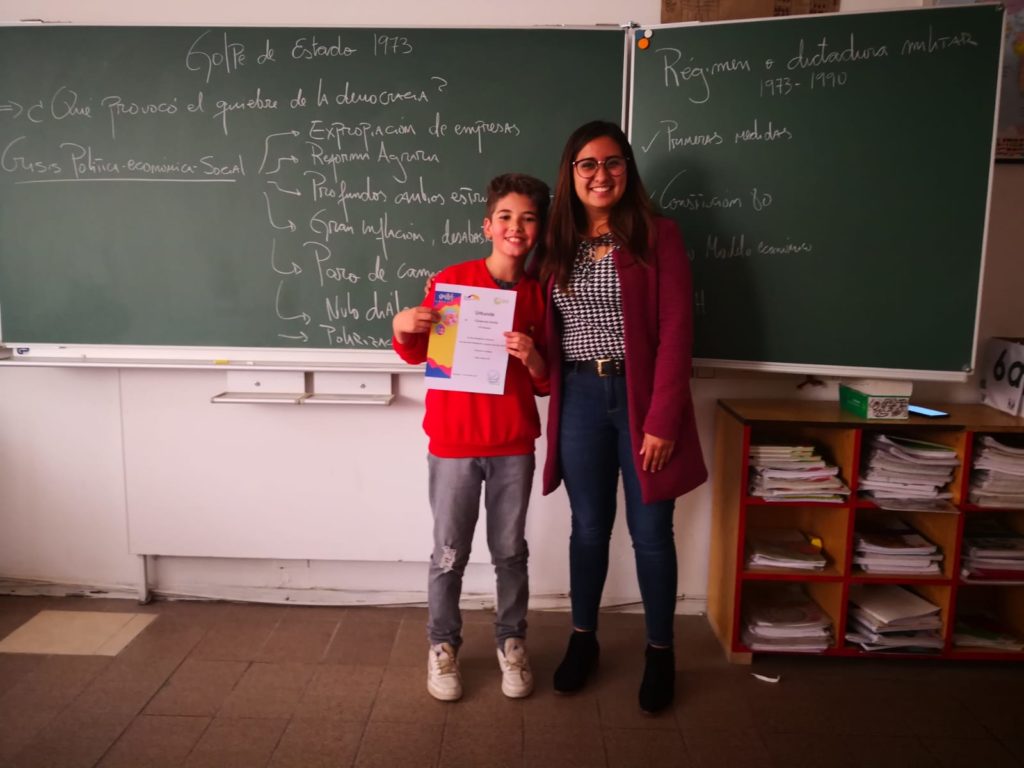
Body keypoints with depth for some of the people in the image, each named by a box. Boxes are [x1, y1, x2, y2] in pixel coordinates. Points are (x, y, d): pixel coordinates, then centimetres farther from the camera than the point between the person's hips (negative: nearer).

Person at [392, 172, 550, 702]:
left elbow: (546, 384, 4)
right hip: (454, 442, -2)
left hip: (514, 445, 2)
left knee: (510, 551, 13)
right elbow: (417, 355, 4)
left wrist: (531, 357, -17)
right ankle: (443, 645, 29)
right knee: (449, 553, 8)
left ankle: (511, 642, 32)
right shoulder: (451, 280, -6)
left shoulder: (540, 294, 1)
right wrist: (402, 328, -17)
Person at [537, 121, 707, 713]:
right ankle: (584, 640, 33)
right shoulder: (558, 241, 7)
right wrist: (552, 391, -2)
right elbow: (547, 331, 8)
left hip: (642, 397, -2)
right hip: (580, 399, 3)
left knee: (651, 532, 8)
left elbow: (675, 332, -8)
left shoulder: (657, 234, -4)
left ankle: (660, 651, 28)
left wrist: (662, 419, -13)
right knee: (589, 528, 14)